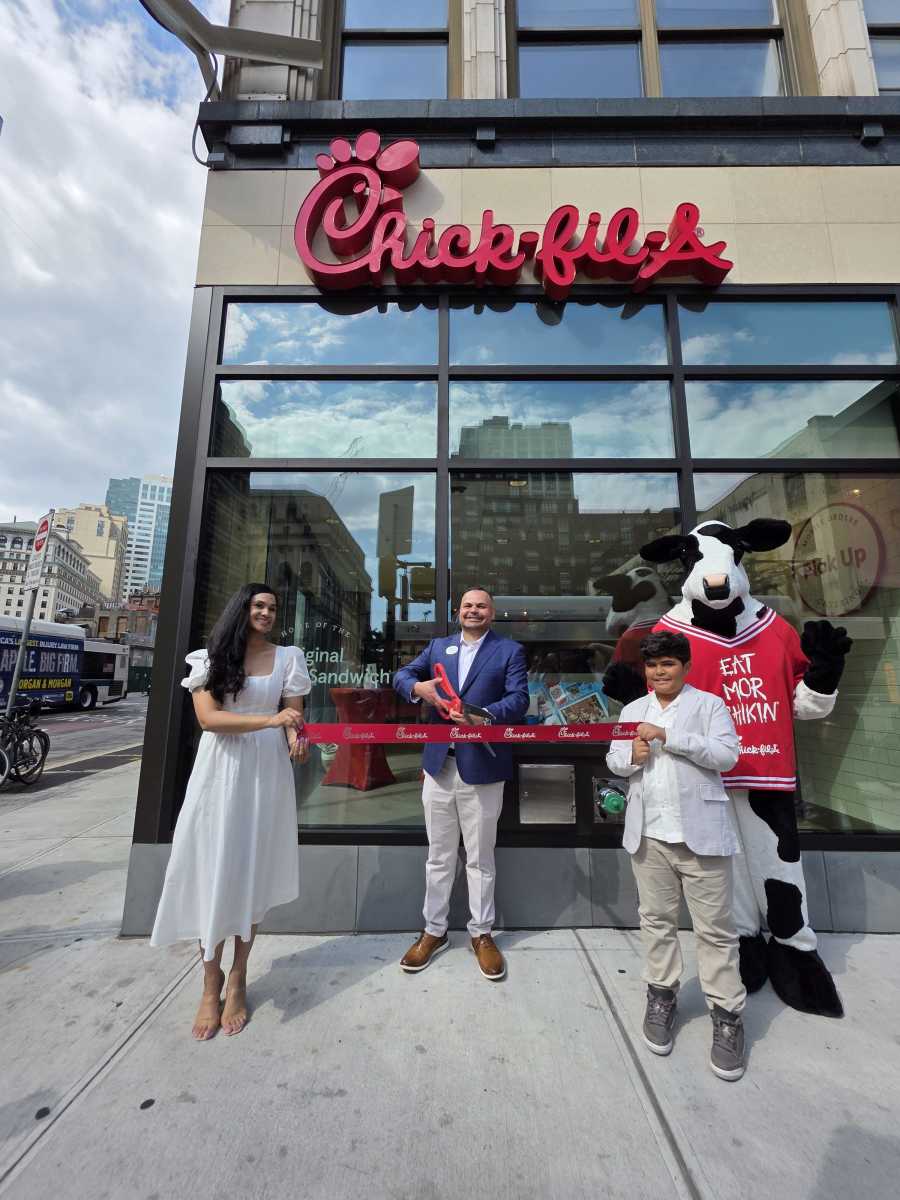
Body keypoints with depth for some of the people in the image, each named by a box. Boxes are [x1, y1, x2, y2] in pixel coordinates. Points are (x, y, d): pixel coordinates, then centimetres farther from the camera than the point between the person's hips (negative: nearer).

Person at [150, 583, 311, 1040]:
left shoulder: (287, 657, 2)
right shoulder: (211, 658, 0)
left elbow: (294, 713, 3)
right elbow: (208, 716, -11)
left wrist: (296, 738, -20)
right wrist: (269, 720, -24)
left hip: (267, 771, 1)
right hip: (220, 771, -1)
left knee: (252, 871, 9)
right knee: (213, 871, 5)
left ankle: (238, 980, 26)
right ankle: (211, 982, 25)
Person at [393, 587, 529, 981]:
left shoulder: (510, 650, 1)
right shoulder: (439, 646, 11)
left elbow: (519, 698, -10)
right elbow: (402, 674, 8)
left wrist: (483, 716, -28)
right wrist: (418, 687, -16)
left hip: (481, 768, -3)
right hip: (438, 764, 3)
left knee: (480, 858, 14)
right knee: (438, 856, 17)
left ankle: (481, 933, 34)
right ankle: (434, 931, 36)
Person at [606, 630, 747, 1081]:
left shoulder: (709, 704, -3)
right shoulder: (632, 710, 10)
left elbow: (728, 755, -14)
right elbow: (613, 759, 10)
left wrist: (667, 737, -20)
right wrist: (631, 756, -12)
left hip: (700, 832, -4)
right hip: (648, 833, 4)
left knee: (714, 927, 6)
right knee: (656, 918, 16)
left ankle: (727, 1014, 24)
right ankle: (661, 995, 34)